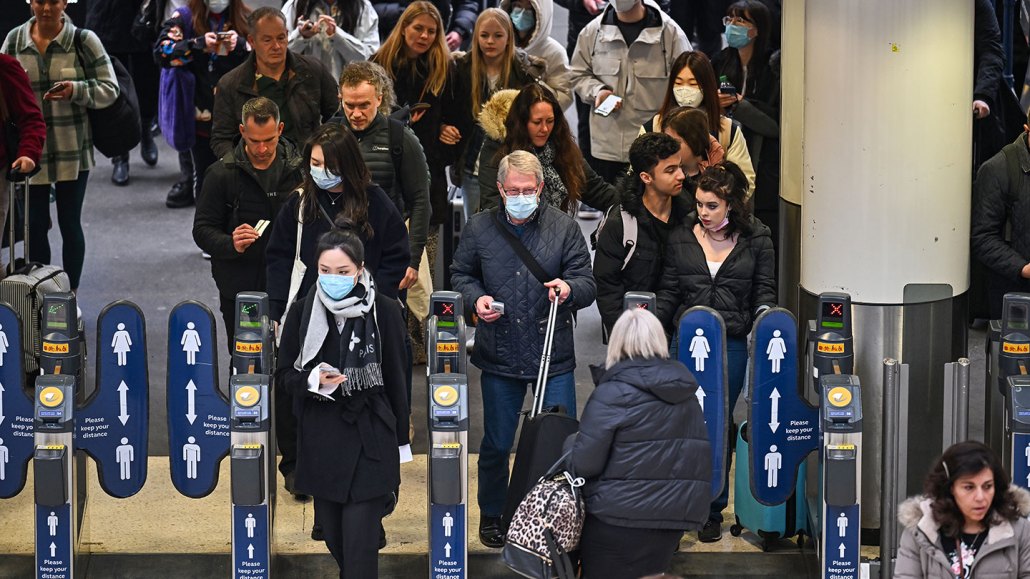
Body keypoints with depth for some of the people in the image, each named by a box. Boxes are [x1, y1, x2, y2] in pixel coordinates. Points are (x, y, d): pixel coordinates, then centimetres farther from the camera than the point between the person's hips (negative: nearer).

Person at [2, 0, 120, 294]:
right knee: (35, 224, 6)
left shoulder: (84, 41, -5)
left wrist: (75, 90, -21)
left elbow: (109, 89, -4)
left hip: (72, 151, -2)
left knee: (70, 223, 6)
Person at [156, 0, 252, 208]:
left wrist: (240, 45, -19)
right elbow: (162, 52, -11)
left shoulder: (245, 19, 4)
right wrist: (198, 44, -24)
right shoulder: (185, 17, 0)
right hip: (200, 113, -1)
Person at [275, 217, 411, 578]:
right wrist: (312, 381, -16)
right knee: (334, 538, 11)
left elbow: (395, 381, 2)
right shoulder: (303, 312, -2)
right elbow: (283, 375, 6)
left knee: (360, 545, -8)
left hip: (369, 441, -3)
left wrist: (400, 445, 6)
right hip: (320, 442, 3)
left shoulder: (384, 312, -7)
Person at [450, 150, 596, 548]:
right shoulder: (479, 229, 2)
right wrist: (475, 298, -6)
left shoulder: (563, 227, -1)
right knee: (496, 443, 12)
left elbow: (587, 285, -1)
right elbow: (460, 274, 15)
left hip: (554, 359, -1)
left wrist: (569, 288, -24)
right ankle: (492, 515, 30)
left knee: (562, 441, 1)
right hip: (499, 356, 1)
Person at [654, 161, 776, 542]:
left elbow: (765, 291, 7)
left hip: (733, 343, -1)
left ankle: (713, 510, 15)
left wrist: (762, 318, -12)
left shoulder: (756, 240, 3)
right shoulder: (681, 239, 8)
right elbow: (667, 293, 12)